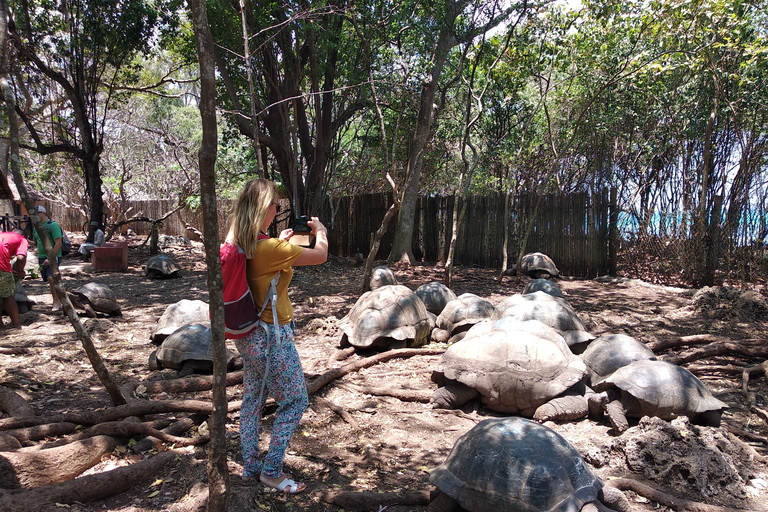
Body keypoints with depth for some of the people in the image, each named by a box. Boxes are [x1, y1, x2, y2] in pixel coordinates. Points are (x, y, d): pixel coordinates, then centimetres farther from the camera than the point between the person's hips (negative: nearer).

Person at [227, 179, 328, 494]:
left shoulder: (237, 243, -1)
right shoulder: (270, 249, -26)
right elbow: (320, 256, -15)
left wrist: (281, 241, 19)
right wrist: (320, 231, 4)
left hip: (248, 334, 9)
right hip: (271, 335, -9)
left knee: (252, 398, 19)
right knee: (295, 401, 7)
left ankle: (250, 466, 33)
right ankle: (271, 471, 15)